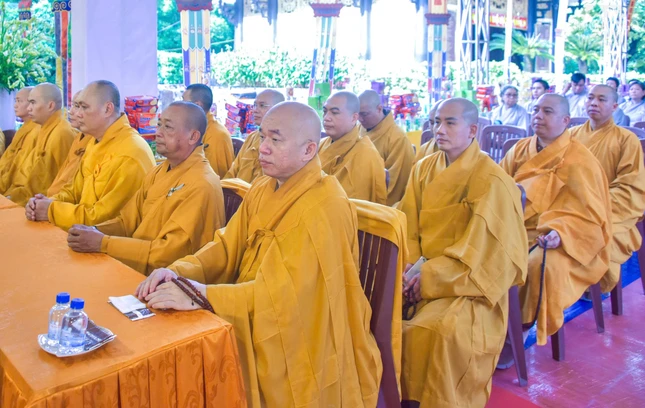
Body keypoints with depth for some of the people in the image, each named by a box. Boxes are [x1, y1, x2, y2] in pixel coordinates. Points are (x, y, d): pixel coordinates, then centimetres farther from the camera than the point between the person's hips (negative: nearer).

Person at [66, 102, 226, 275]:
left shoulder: (201, 185, -20)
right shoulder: (158, 172, 8)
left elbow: (170, 252, -23)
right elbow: (127, 221, 12)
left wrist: (102, 243, -20)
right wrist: (95, 231, -8)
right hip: (132, 265, 7)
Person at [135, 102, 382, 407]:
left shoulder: (324, 209, -23)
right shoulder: (262, 189, 5)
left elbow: (285, 293, -29)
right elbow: (227, 247, 3)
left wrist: (200, 294, -32)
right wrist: (179, 271, -16)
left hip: (295, 355, -7)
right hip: (254, 333, 7)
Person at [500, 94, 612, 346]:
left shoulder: (579, 161, -8)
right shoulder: (520, 150, 7)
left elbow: (587, 215, -11)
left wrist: (560, 233, -29)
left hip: (564, 239, -5)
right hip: (517, 231, 5)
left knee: (542, 264, -34)